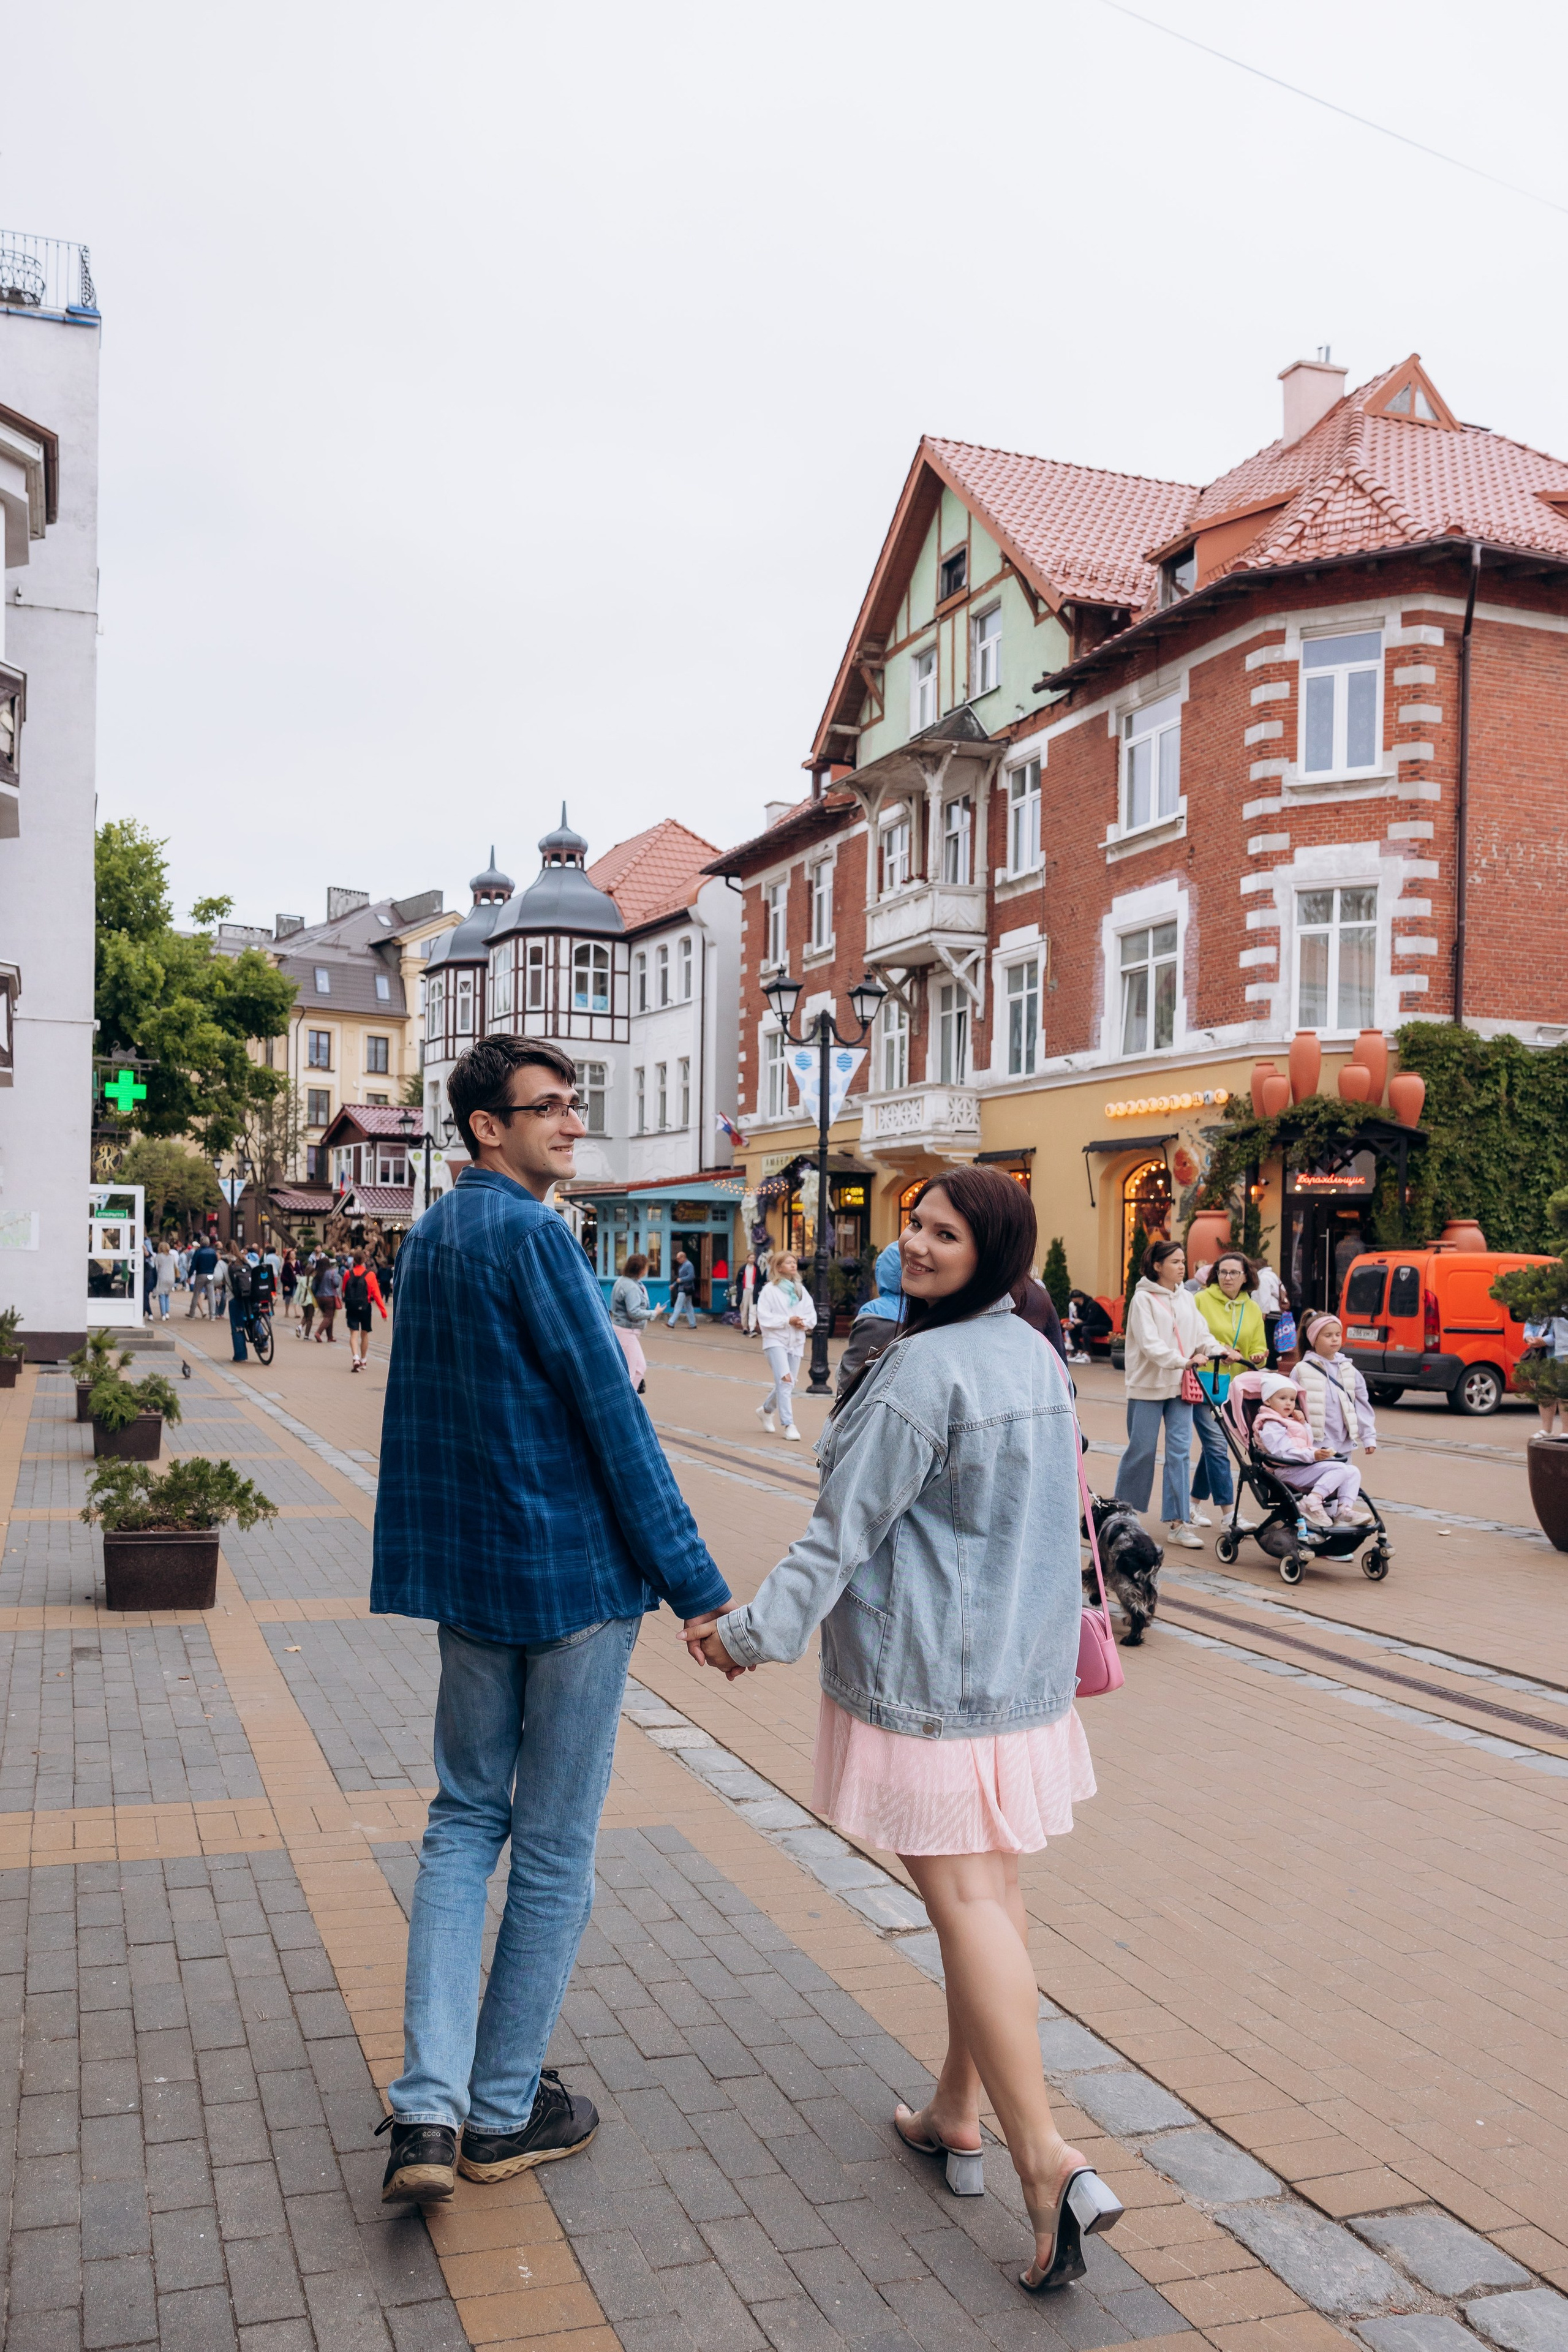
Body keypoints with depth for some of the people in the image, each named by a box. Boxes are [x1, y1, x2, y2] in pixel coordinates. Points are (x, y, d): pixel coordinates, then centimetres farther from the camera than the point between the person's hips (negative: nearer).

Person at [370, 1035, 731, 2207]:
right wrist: (696, 1585, -15)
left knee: (466, 1820, 16)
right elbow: (612, 1417, -18)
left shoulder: (432, 1232, 10)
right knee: (555, 1846, 7)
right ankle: (504, 2112, 21)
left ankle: (428, 2110, 9)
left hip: (468, 1576, 8)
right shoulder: (531, 1234, -17)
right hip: (573, 1575, -8)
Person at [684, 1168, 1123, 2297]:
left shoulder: (927, 1368, -20)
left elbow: (846, 1527, -18)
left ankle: (1051, 2161, -6)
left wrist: (757, 1630, -9)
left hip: (928, 1675, -9)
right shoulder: (1036, 1357, 7)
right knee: (990, 1884, 15)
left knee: (965, 1897, -4)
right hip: (1025, 1667, 9)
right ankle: (958, 2116, 30)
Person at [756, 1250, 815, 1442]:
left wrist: (804, 1322, -11)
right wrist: (788, 1321, -17)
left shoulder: (801, 1289, 10)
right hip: (775, 1341, -5)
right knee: (785, 1381, -18)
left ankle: (766, 1410, 36)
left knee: (787, 1385, 10)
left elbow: (812, 1316, 10)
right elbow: (764, 1317, -11)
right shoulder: (770, 1289, -5)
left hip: (796, 1342, 5)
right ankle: (788, 1425, -14)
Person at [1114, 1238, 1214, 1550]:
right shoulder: (1144, 1298, -8)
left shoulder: (1186, 1298, 12)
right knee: (1141, 1451, 2)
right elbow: (1150, 1343, -17)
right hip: (1148, 1386, -5)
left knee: (1180, 1452, 0)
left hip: (1180, 1387, 5)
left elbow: (1201, 1334, 6)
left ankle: (1178, 1523, 1)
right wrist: (1183, 1360, -27)